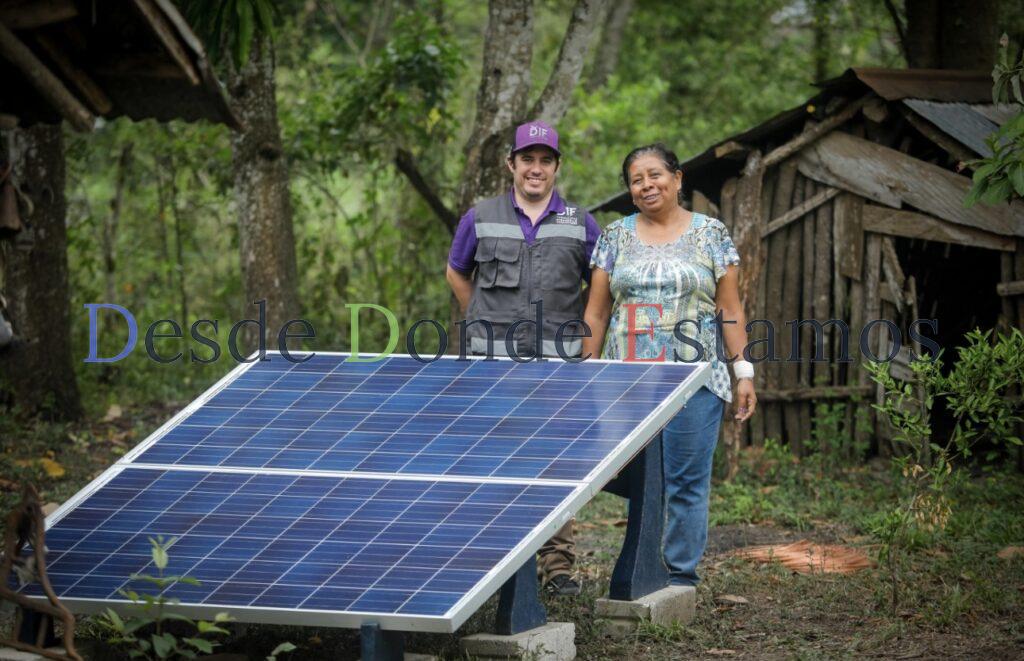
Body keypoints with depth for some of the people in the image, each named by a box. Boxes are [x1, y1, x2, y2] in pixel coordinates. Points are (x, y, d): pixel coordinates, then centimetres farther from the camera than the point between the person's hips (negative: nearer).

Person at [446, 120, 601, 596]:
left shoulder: (580, 225, 8)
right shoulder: (481, 219, 7)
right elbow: (457, 272, 22)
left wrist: (578, 334, 9)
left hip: (557, 361, 0)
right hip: (494, 360, 0)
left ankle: (557, 565, 1)